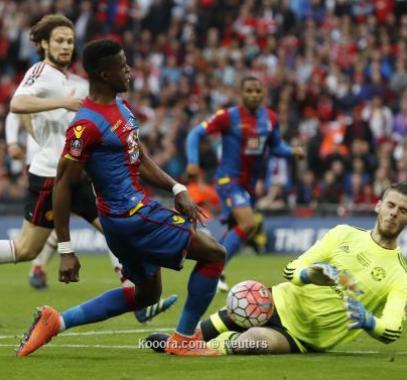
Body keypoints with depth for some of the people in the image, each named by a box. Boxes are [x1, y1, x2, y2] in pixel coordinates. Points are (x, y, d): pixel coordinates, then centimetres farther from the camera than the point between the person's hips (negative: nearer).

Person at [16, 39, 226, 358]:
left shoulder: (121, 106, 8)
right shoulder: (87, 125, -21)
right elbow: (63, 185, -18)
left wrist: (177, 189, 5)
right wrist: (66, 250, -18)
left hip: (140, 210, 10)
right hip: (129, 218, -10)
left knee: (147, 293, 24)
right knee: (213, 254, -5)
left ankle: (56, 321, 21)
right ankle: (184, 339, 5)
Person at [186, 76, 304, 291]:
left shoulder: (270, 118, 3)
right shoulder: (228, 116, -13)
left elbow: (275, 146, 16)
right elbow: (196, 134, -9)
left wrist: (292, 151, -5)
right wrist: (193, 162, -22)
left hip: (249, 183, 7)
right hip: (229, 179, -7)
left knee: (236, 228, 14)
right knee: (248, 223, -23)